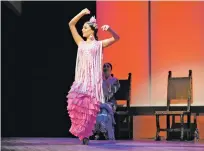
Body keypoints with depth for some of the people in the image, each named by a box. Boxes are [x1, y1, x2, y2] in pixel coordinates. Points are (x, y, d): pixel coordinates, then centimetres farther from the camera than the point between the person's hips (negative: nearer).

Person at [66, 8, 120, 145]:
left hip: (93, 79, -3)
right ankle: (82, 133, 0)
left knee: (89, 106, -8)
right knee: (76, 102, -12)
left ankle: (85, 134, 0)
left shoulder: (99, 44, 7)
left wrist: (109, 29, -20)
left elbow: (116, 38, -3)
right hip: (81, 78, 3)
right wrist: (82, 13, 13)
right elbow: (71, 24, 19)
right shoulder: (81, 43, 17)